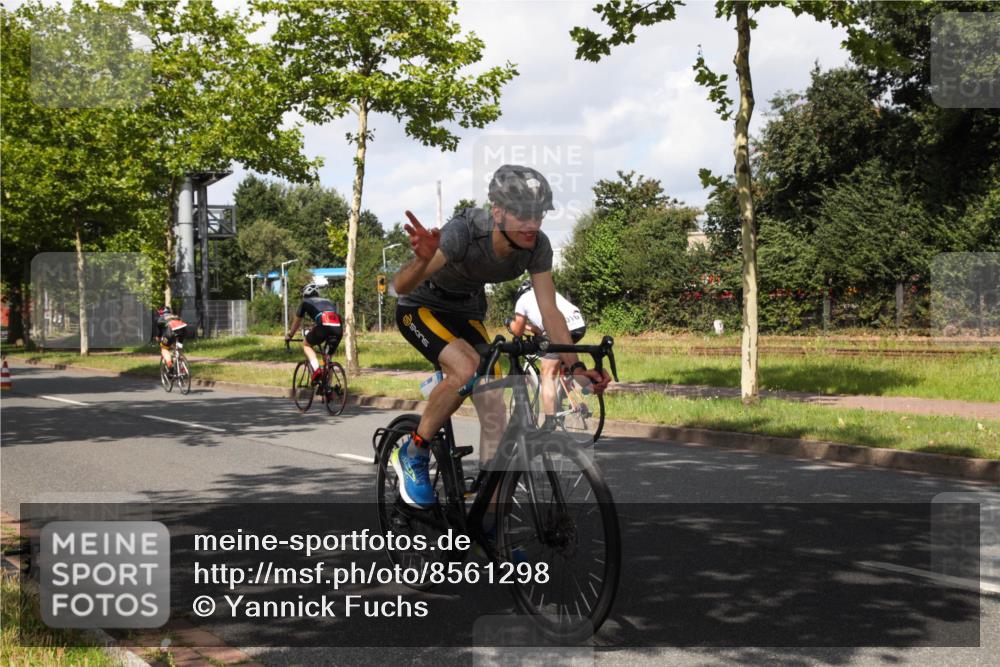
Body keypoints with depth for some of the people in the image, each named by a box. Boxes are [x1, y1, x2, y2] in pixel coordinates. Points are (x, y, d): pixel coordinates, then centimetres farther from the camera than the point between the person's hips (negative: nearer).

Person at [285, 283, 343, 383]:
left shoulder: (305, 302, 27)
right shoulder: (327, 301, 38)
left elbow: (296, 322, 37)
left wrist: (289, 335, 54)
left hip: (324, 325, -4)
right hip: (338, 328, 4)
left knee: (306, 344, 21)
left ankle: (316, 369, -1)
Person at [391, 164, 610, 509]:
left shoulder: (537, 246, -20)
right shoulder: (463, 232, -36)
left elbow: (550, 312, -13)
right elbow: (400, 286, -42)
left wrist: (575, 366, -22)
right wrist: (423, 260, -64)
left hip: (467, 314, 5)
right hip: (421, 308, -5)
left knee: (495, 413, -6)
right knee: (466, 369, -33)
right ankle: (412, 454, -10)